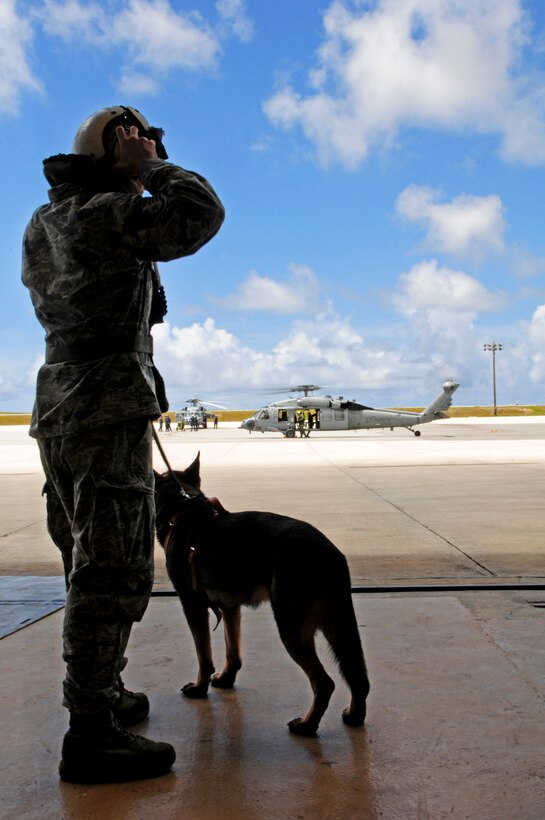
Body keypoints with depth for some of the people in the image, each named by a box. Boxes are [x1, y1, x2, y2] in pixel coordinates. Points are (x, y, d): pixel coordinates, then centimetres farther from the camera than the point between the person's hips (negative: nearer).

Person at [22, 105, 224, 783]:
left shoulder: (43, 224, 18)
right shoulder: (105, 216, -12)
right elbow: (201, 212, -20)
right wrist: (149, 166, -4)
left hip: (61, 410, 10)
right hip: (108, 414, -10)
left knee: (93, 566, 16)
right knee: (114, 571, -7)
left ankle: (102, 695, 28)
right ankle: (91, 735, -2)